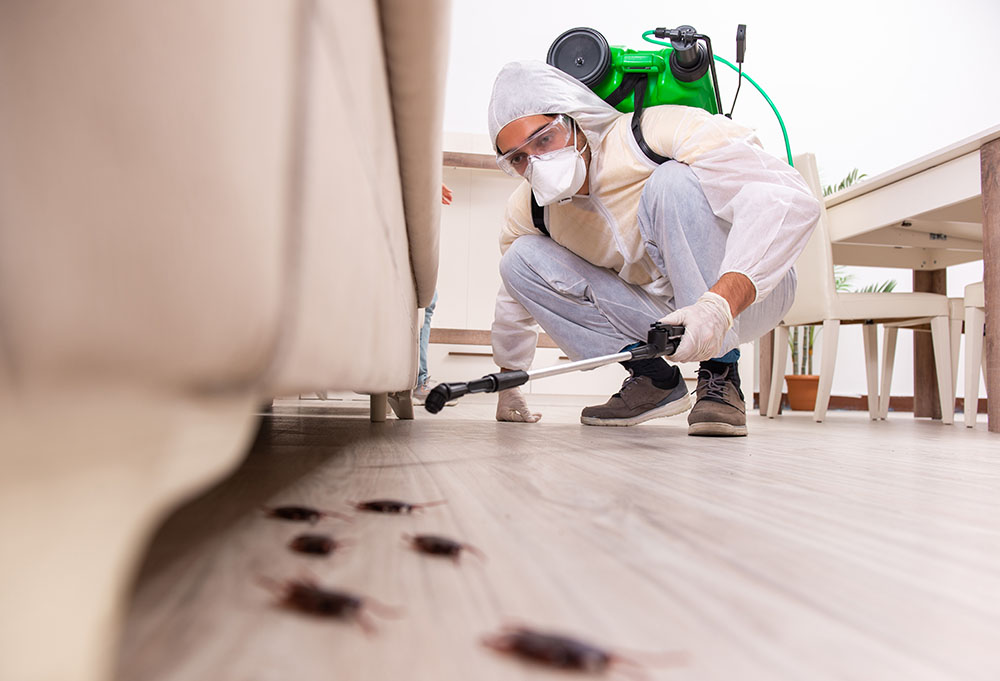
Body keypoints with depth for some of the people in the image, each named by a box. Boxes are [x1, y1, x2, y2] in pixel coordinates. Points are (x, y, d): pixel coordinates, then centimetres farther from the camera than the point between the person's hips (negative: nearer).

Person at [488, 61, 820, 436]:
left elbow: (789, 199, -36)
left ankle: (721, 378, -23)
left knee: (672, 181, -33)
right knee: (523, 259, -10)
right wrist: (507, 387, 17)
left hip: (747, 291, -5)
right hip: (665, 316, 5)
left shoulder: (662, 133, -25)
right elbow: (513, 301, 11)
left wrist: (719, 304, -48)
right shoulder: (526, 210, -7)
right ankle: (653, 379, -5)